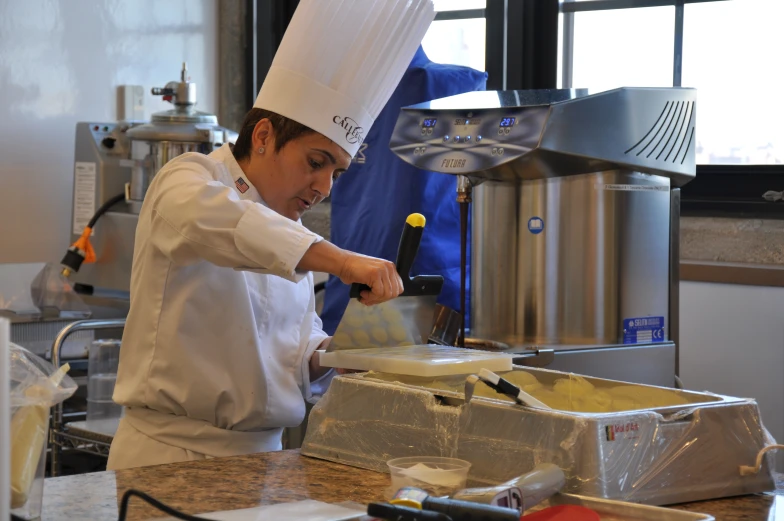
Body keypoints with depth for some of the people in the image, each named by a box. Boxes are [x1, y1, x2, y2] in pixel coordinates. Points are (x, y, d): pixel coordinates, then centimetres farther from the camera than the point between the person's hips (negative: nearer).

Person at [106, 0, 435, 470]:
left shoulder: (289, 241, 17)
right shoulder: (188, 180, -6)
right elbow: (207, 214, -31)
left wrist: (329, 355, 2)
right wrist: (338, 260, -39)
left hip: (262, 454, 7)